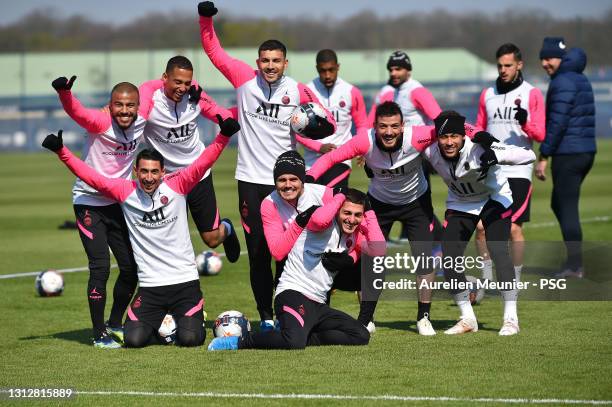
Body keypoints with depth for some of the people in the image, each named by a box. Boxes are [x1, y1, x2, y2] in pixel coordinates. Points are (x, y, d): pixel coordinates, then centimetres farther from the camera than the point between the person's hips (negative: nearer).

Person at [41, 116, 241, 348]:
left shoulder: (177, 185, -4)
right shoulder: (125, 191, -1)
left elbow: (203, 163, -12)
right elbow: (91, 177, 1)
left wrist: (224, 136, -27)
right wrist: (61, 151, -7)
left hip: (185, 282, -1)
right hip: (150, 286, 1)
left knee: (190, 339, -14)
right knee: (133, 340, -13)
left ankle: (192, 320, 24)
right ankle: (156, 322, 23)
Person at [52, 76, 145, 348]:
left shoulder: (141, 124, -5)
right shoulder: (100, 123, -21)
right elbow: (75, 111, -42)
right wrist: (64, 91, -61)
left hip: (118, 203, 6)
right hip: (89, 201, -6)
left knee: (131, 268, 8)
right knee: (100, 267, -11)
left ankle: (115, 325, 28)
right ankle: (99, 335, -1)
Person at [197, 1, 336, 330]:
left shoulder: (298, 91, -1)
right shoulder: (244, 78, 0)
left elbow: (325, 124, 7)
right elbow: (214, 50, 7)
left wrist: (320, 125, -16)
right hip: (251, 179, 0)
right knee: (257, 251, 3)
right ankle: (266, 316, 10)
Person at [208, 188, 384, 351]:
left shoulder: (354, 236, 16)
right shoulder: (328, 225, -6)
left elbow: (378, 251, 0)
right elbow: (319, 219, -32)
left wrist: (369, 213, 1)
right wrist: (340, 197, -13)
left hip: (317, 304, 9)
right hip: (293, 294, -9)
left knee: (361, 336, -5)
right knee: (294, 343, -35)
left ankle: (305, 338, -7)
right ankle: (241, 341, -10)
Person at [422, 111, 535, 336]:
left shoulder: (478, 149, -35)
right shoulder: (430, 150, -23)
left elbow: (529, 156, -39)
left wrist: (496, 155, -54)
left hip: (494, 198, -4)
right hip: (460, 204, 4)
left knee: (498, 251, -21)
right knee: (449, 258, -5)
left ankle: (511, 318, -14)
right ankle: (467, 319, 9)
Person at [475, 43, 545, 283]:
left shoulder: (532, 94, 0)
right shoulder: (487, 94, 13)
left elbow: (541, 135, -5)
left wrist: (525, 122, -24)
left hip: (518, 171, -4)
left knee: (514, 228, -6)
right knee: (481, 226, -2)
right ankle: (486, 279, 11)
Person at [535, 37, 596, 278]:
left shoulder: (563, 82, -13)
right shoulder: (581, 79, 17)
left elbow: (557, 123, -19)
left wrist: (543, 157, -16)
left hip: (568, 154, -10)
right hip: (587, 151, 10)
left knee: (567, 208, -4)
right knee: (558, 204, 19)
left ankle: (574, 265, -3)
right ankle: (574, 258, 18)